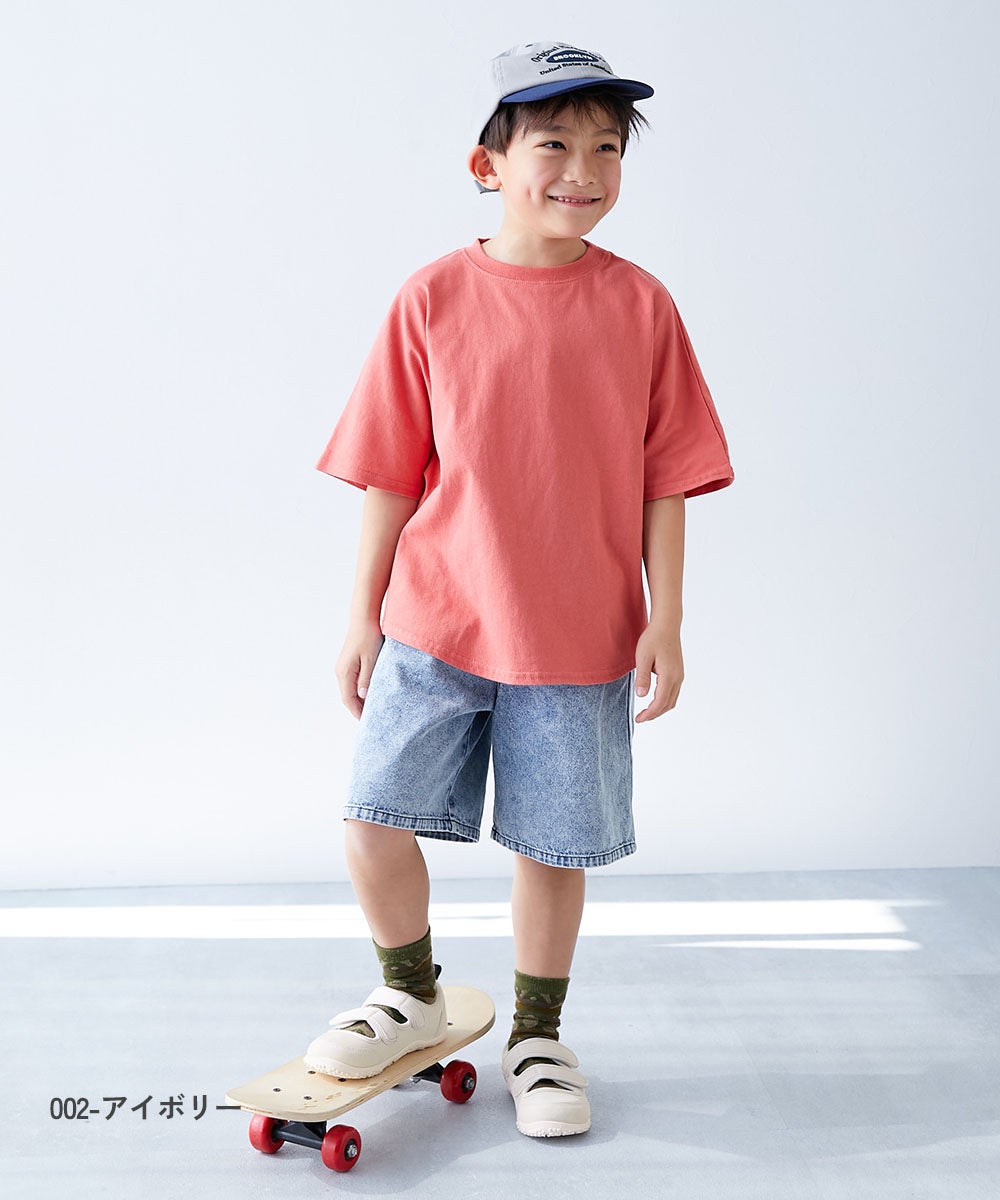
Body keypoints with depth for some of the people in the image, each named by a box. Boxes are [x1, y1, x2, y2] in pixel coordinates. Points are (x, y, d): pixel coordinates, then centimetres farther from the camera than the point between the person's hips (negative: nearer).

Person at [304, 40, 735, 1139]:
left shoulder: (640, 305, -1)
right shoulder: (433, 300, -2)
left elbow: (663, 478, 2)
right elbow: (391, 474, 2)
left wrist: (664, 620, -1)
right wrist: (363, 616, 3)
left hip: (583, 637, 0)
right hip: (435, 624, 1)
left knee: (553, 845, 8)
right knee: (375, 818, 0)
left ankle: (537, 1036, 31)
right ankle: (412, 996, 28)